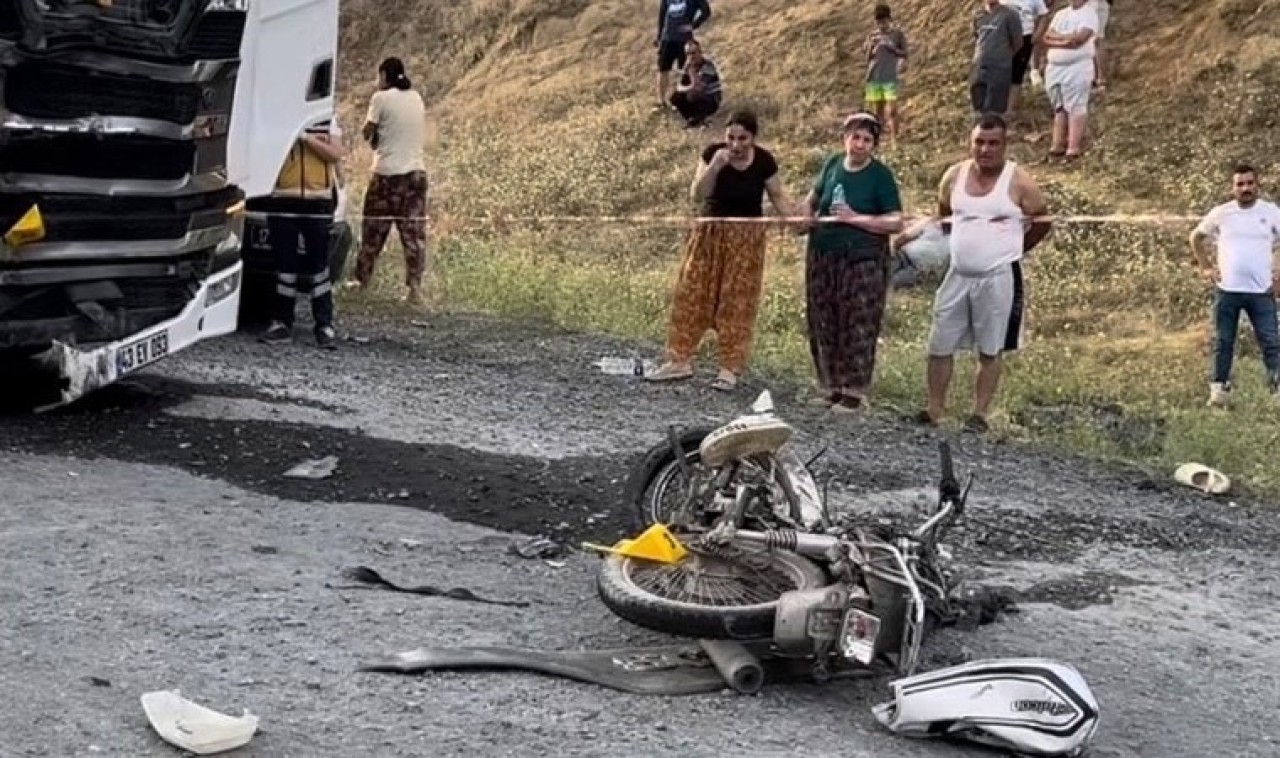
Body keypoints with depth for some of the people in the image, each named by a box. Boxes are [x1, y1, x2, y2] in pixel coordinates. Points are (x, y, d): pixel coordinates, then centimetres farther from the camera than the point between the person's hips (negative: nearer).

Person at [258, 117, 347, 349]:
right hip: (283, 202, 0)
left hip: (319, 203, 0)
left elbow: (336, 154, -2)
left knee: (319, 266, 1)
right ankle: (282, 323, 12)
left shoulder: (329, 121, 8)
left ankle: (325, 325, 5)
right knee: (285, 265, 4)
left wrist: (307, 138, -12)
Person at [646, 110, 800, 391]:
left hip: (746, 237, -1)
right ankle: (680, 360, 13)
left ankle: (730, 369, 9)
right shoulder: (713, 153, -12)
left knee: (737, 302, 1)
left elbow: (778, 197, 0)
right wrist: (714, 166, -32)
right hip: (710, 231, 2)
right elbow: (697, 195, -17)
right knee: (691, 294, 3)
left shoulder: (764, 161, -12)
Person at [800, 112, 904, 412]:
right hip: (822, 257, 5)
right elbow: (813, 198, 24)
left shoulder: (881, 176, -8)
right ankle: (831, 386, 20)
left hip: (862, 262, -5)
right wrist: (805, 216, 4)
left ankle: (854, 391, 6)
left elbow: (896, 223, -14)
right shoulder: (833, 164, 5)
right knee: (823, 324, 9)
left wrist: (856, 218, -19)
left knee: (857, 327, -2)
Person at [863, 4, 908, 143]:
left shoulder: (897, 34, 3)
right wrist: (871, 47, -11)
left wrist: (891, 47, -10)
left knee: (892, 110, -11)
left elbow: (904, 54, 4)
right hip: (874, 78, 3)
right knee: (877, 111, 6)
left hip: (891, 78, -2)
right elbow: (868, 59, 8)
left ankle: (894, 139, -9)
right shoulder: (872, 36, 8)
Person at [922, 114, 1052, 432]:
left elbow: (1042, 221, 2)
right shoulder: (954, 176, 3)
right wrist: (962, 244, 13)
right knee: (939, 345, 6)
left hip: (998, 277, -4)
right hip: (957, 275, 4)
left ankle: (980, 414, 13)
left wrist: (1012, 249, 6)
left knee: (989, 350, 5)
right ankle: (935, 408, 17)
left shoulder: (1018, 182, -9)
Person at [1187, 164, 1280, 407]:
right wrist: (1206, 267, 7)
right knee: (1223, 342, 6)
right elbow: (1196, 237, 15)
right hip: (1227, 290, 1)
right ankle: (1220, 388, 14)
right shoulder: (1220, 213, 2)